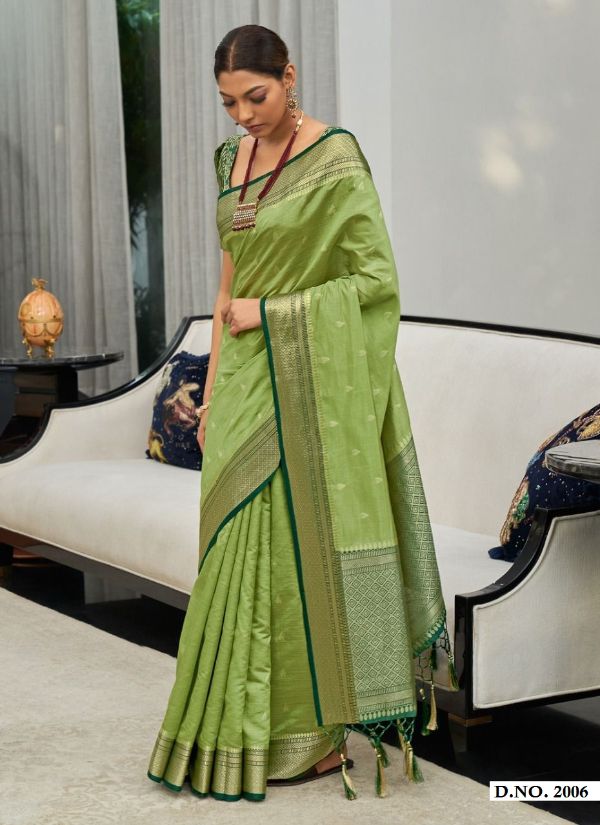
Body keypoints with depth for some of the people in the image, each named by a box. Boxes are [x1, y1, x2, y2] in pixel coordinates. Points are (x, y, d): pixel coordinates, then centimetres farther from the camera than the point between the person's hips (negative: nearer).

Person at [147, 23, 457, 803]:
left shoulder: (336, 160, -12)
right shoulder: (235, 159, 11)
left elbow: (378, 279, -15)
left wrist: (269, 313, -14)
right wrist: (214, 390, 13)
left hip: (311, 384, -7)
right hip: (248, 387, 7)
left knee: (306, 547, -2)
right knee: (249, 551, 9)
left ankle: (325, 731, 11)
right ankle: (254, 728, 19)